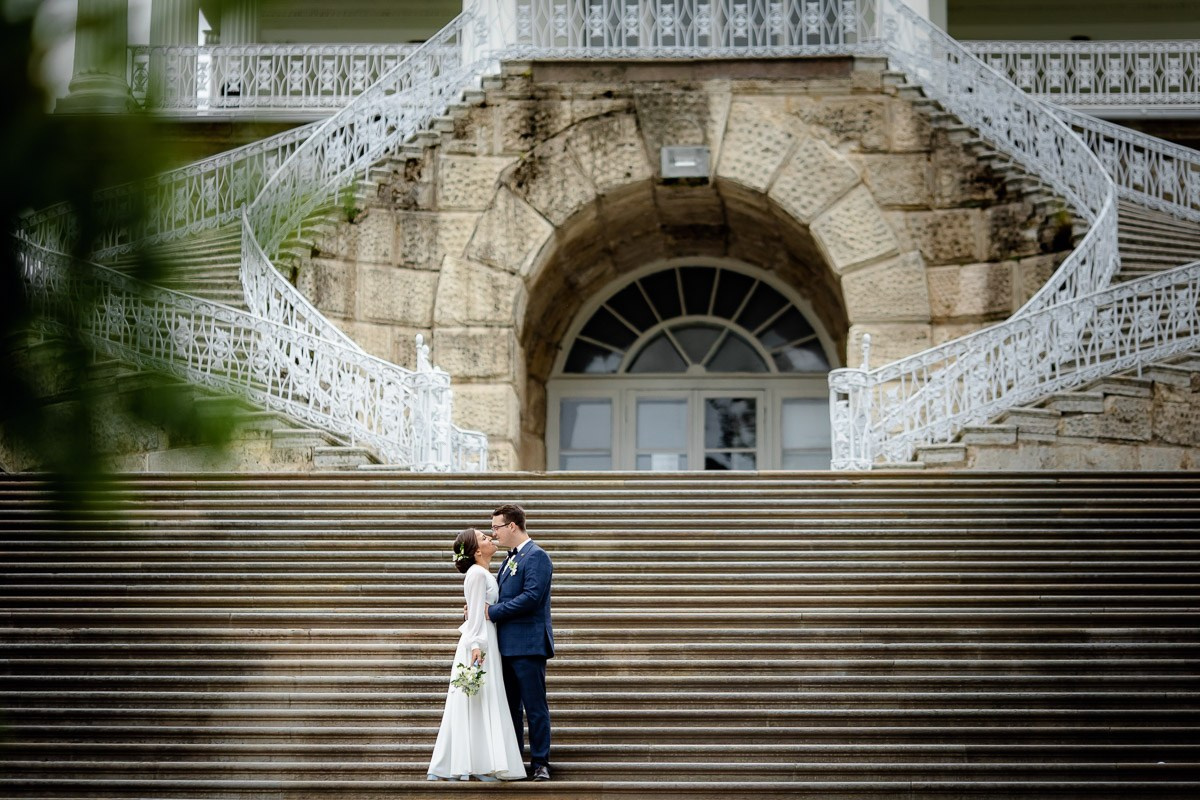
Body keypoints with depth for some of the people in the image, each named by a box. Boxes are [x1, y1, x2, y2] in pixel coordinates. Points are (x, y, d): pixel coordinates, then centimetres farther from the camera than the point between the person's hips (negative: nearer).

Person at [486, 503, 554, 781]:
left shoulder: (536, 557, -11)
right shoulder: (510, 559, 18)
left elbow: (532, 597, -22)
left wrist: (492, 611, -17)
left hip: (528, 645, -9)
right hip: (508, 645, 9)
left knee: (535, 707, -4)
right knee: (509, 706, 13)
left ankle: (540, 763, 1)